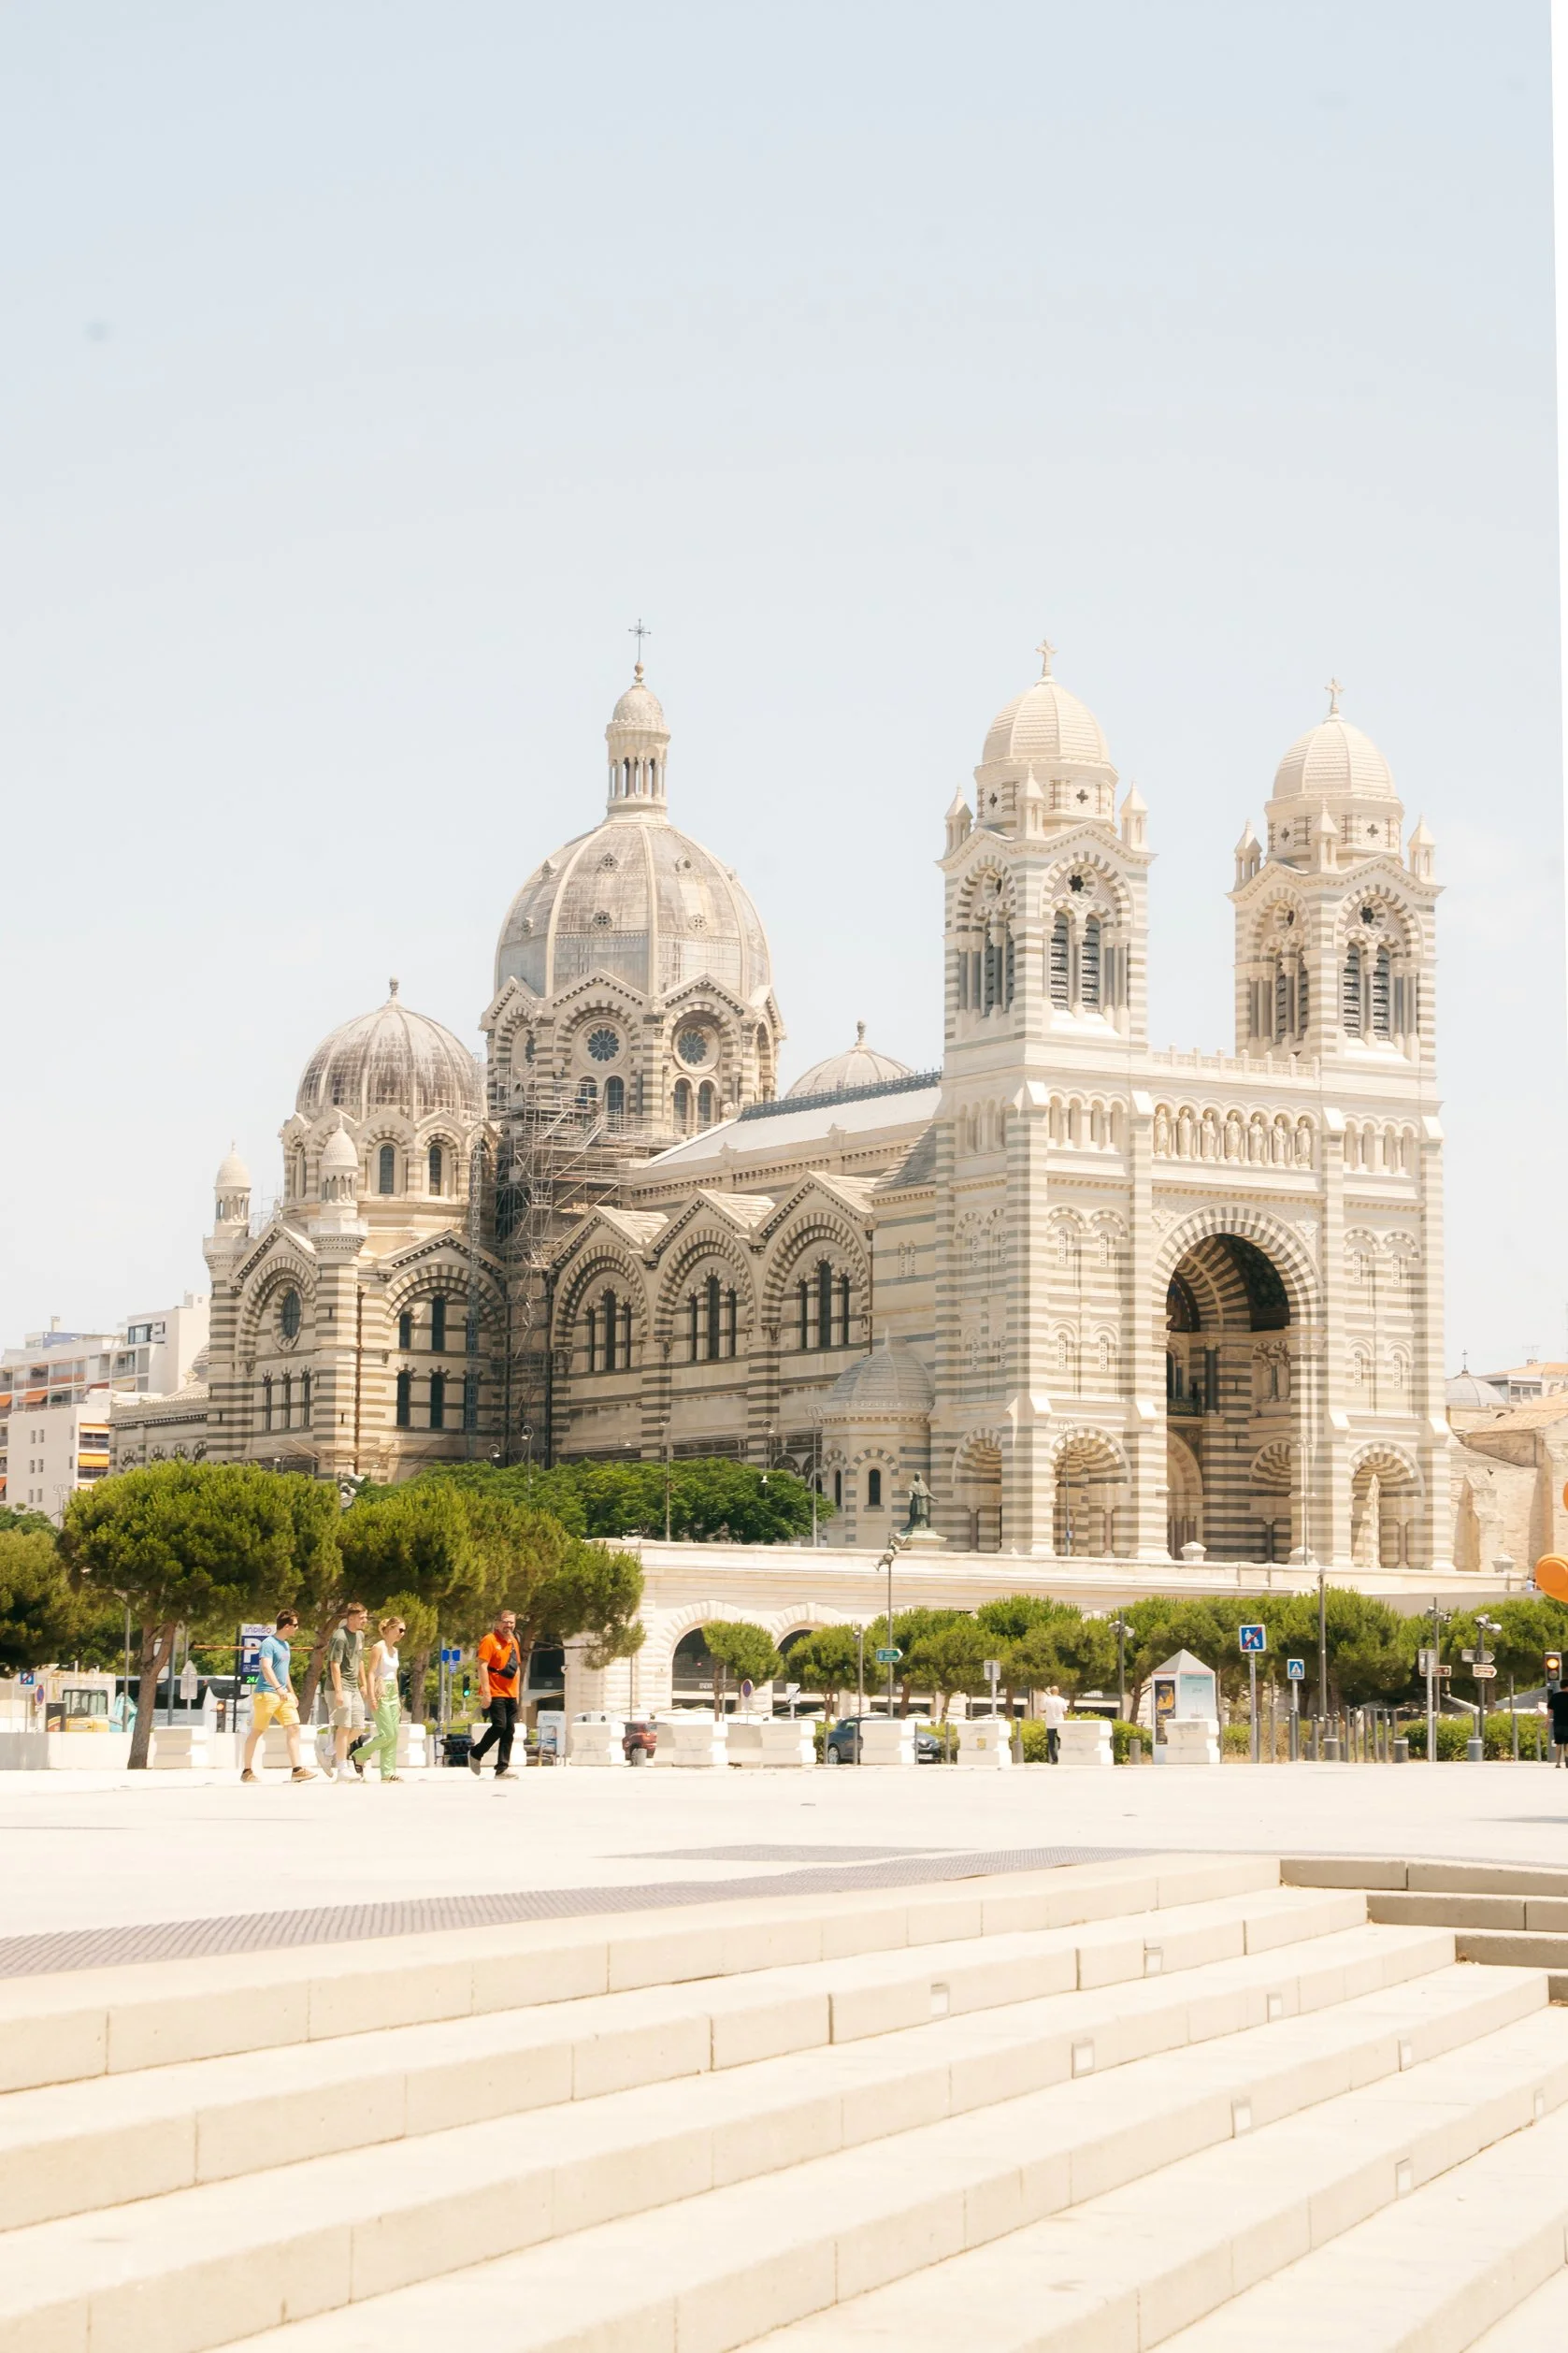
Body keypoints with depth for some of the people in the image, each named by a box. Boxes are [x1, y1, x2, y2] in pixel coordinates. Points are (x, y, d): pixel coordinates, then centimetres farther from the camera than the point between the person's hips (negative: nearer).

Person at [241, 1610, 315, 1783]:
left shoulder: (285, 1645, 16)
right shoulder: (269, 1643, -12)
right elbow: (266, 1668, -24)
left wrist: (291, 1693, 25)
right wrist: (279, 1688, -35)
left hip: (283, 1695, 8)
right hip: (266, 1693, -8)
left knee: (293, 1728, -3)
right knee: (257, 1732, 0)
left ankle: (297, 1769, -7)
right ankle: (248, 1771, 8)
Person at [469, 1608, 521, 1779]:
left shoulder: (513, 1642, 16)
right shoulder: (490, 1640, -8)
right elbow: (482, 1666, -14)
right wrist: (486, 1692, -20)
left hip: (510, 1695, 7)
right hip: (494, 1694, -7)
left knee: (509, 1730, 1)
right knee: (499, 1725, -16)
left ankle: (502, 1768, 2)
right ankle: (475, 1754, 5)